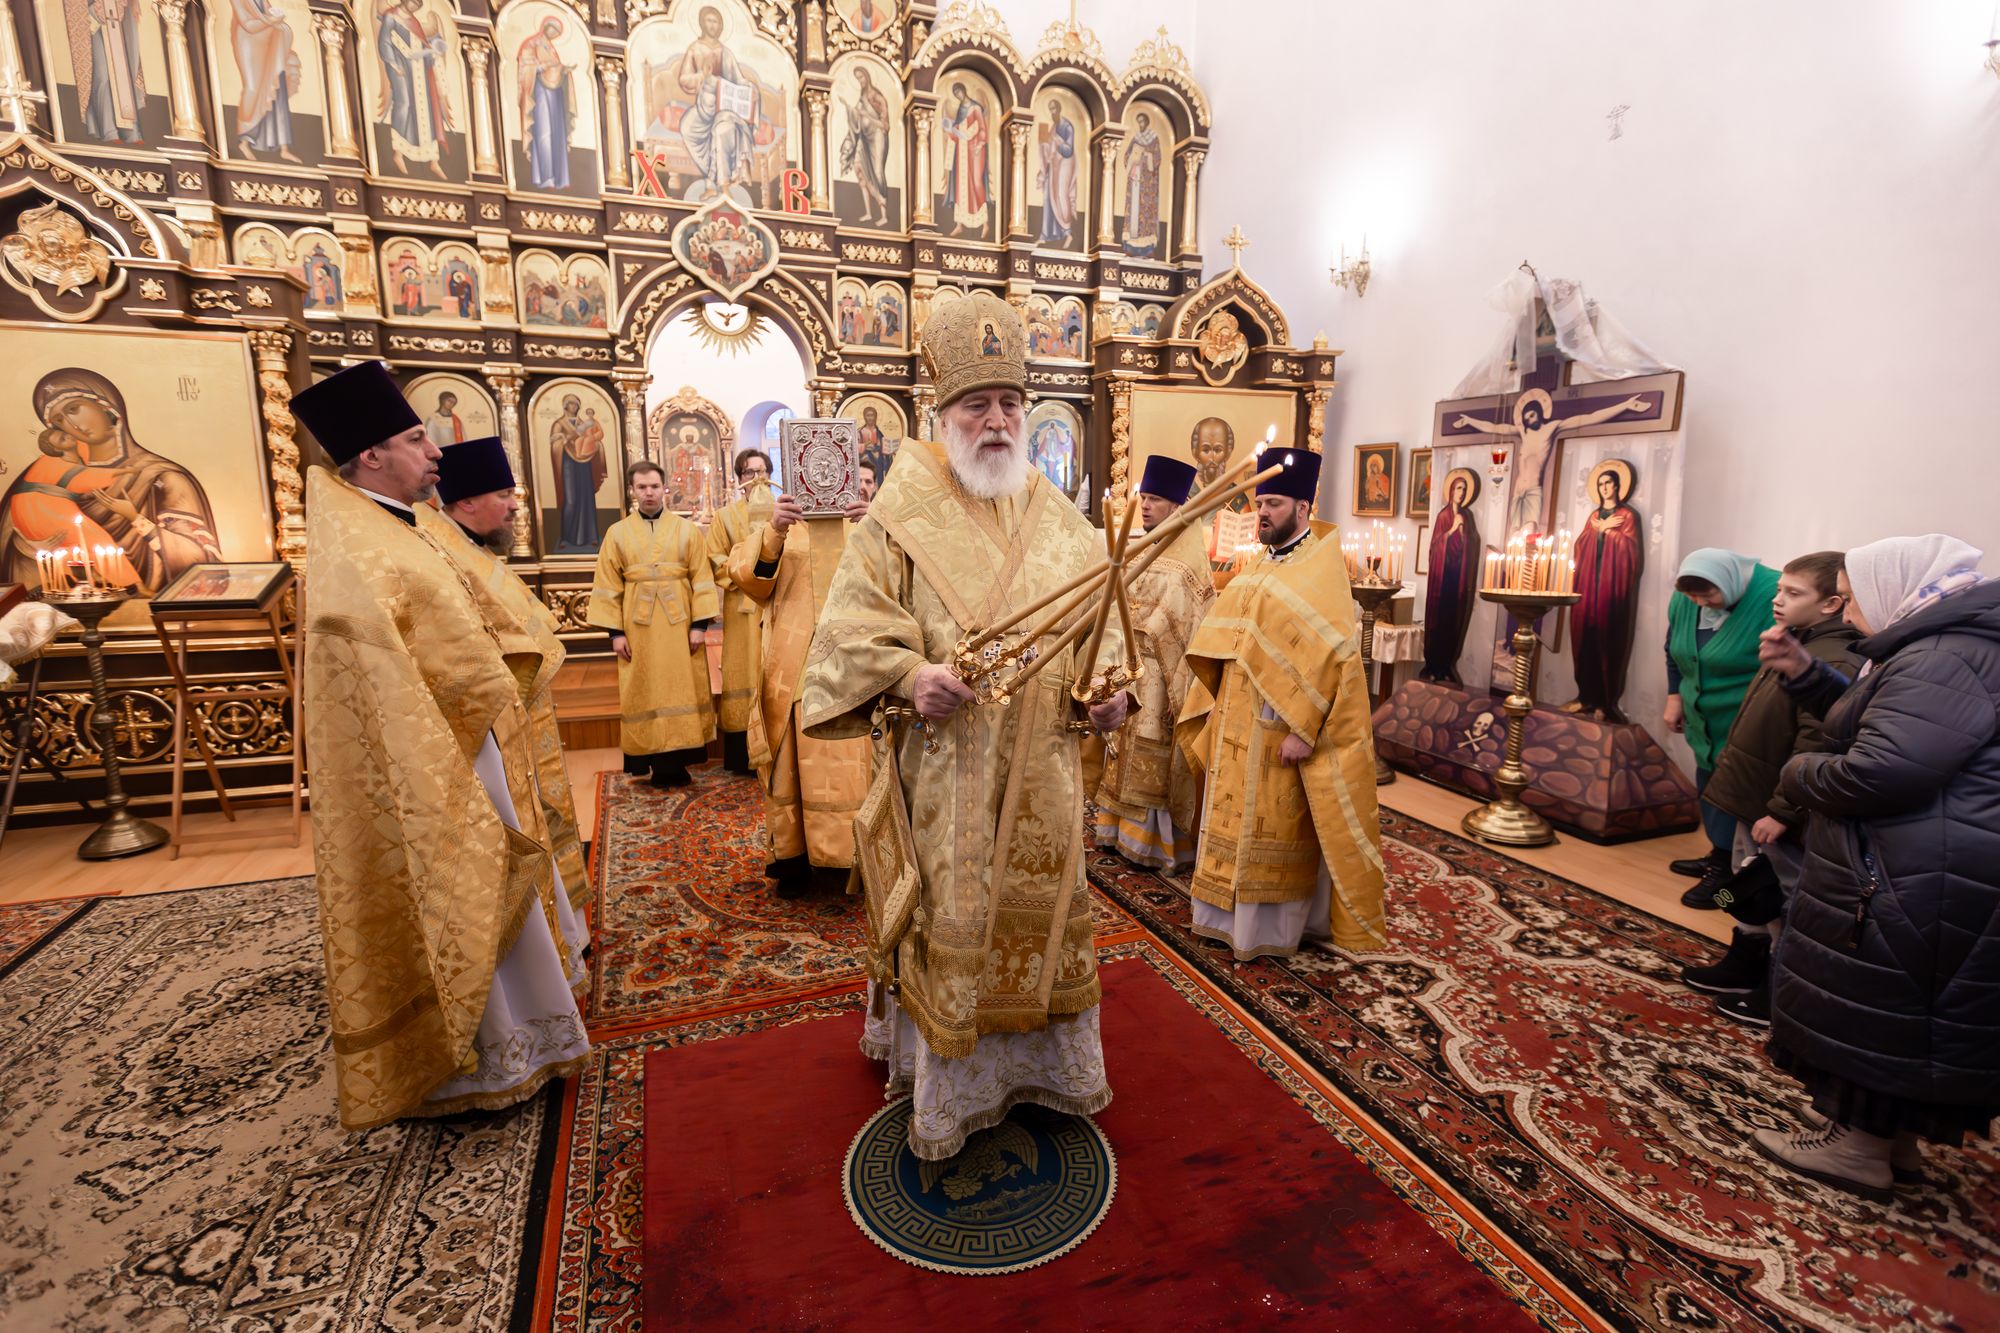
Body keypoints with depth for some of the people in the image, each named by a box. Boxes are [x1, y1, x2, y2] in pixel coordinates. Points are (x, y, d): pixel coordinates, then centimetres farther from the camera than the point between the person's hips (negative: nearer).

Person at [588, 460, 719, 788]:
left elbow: (702, 578, -1)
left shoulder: (688, 530, 2)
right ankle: (652, 761, 13)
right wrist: (614, 630, -4)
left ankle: (674, 762, 12)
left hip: (679, 624, -1)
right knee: (643, 694, 5)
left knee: (681, 690, 3)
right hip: (637, 626, 1)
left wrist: (700, 623, -9)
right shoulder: (617, 533, 5)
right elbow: (608, 586, 3)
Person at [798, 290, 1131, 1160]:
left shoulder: (1060, 522, 8)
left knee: (1043, 910, 17)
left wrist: (1109, 687, -8)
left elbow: (1101, 620, 10)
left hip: (1042, 770, 4)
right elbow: (853, 629, -8)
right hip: (945, 772, -4)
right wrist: (909, 676, -26)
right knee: (948, 921, 8)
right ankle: (946, 1087, 31)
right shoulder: (899, 519, -4)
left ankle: (1047, 1063, 41)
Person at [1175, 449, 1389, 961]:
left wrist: (1303, 730, -22)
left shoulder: (1322, 572, -12)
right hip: (1237, 723, 8)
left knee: (1276, 825, 3)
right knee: (1237, 817, 14)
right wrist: (1217, 704, 10)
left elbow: (1331, 658, -19)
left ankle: (1272, 924, 18)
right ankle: (1234, 912, 28)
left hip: (1281, 727, -7)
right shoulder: (1258, 567, 12)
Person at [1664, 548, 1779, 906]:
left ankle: (1726, 872, 13)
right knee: (1709, 788, 17)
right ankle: (1719, 857, 34)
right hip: (1706, 722, 7)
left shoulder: (1773, 597, -24)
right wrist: (1675, 695, 10)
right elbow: (1675, 650, 14)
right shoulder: (1684, 599, -3)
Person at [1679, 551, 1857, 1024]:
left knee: (1780, 904, 5)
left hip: (1778, 809, -10)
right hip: (1754, 798, 10)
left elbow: (1816, 750, -26)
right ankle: (1744, 965, 37)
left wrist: (1782, 811, -24)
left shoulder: (1833, 663, -23)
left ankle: (1781, 992, 20)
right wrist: (1732, 768, 19)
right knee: (1751, 892, 22)